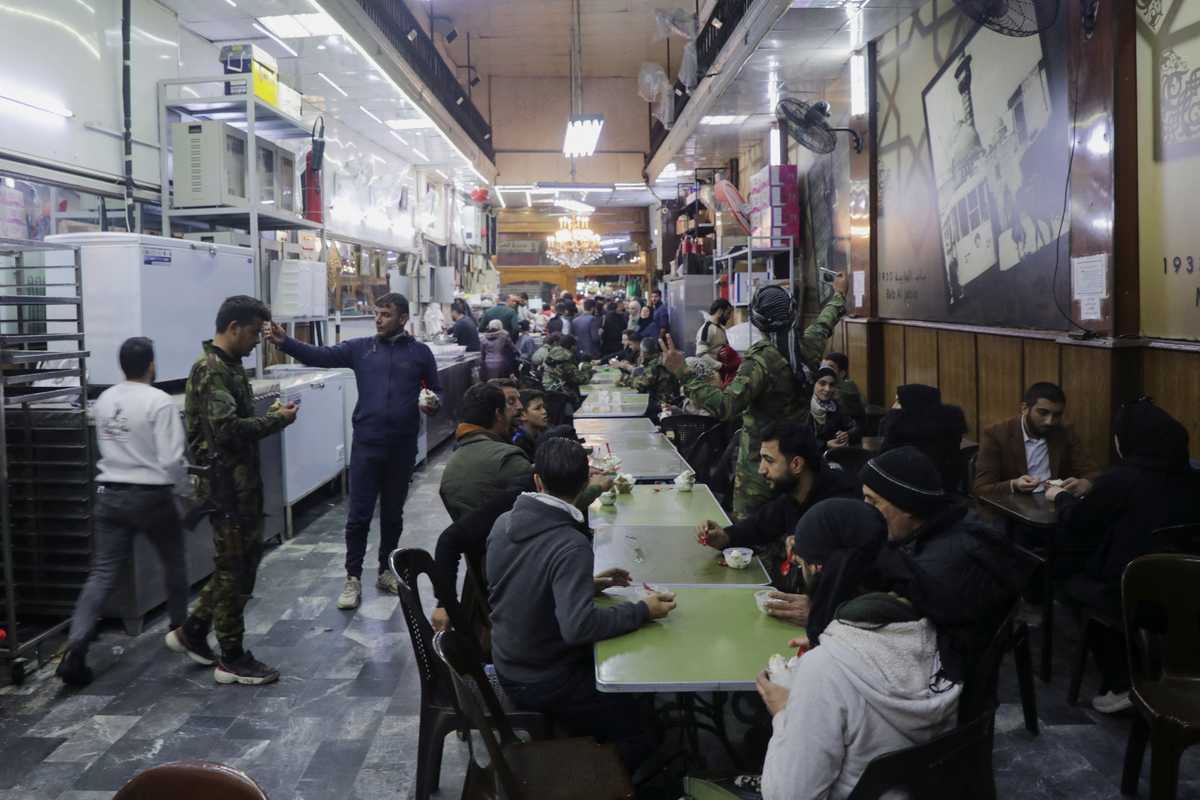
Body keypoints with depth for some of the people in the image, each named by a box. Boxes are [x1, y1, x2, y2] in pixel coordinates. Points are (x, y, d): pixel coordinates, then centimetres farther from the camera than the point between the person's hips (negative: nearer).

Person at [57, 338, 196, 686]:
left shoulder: (103, 401, 5)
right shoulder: (159, 402, -16)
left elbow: (108, 447, 15)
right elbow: (171, 459, -19)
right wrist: (186, 489, -2)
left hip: (110, 495, 5)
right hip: (150, 496, -5)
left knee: (102, 573, 5)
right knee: (174, 563, 18)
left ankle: (75, 648, -6)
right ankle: (181, 630, 34)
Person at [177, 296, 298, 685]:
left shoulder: (228, 366, 13)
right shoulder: (210, 370, -18)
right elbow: (227, 429, -27)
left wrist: (271, 416, 5)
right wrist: (277, 420, -18)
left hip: (240, 481, 10)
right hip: (226, 483, -10)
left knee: (242, 561, 19)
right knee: (234, 569, 1)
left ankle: (193, 631, 31)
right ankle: (232, 660, 13)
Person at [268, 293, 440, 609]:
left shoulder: (420, 352, 4)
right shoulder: (360, 347, 4)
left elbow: (437, 392, 10)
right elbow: (320, 356, -6)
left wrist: (432, 404, -12)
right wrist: (285, 342, -21)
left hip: (403, 447, 0)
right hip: (367, 444, 0)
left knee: (393, 514, 13)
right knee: (359, 515, 2)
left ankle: (385, 571, 29)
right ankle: (353, 578, 13)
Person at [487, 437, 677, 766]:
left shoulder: (504, 523, -5)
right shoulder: (571, 546, -29)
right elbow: (578, 626, -37)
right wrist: (642, 610, -25)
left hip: (507, 667, 8)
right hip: (544, 684, -7)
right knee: (640, 729, 8)